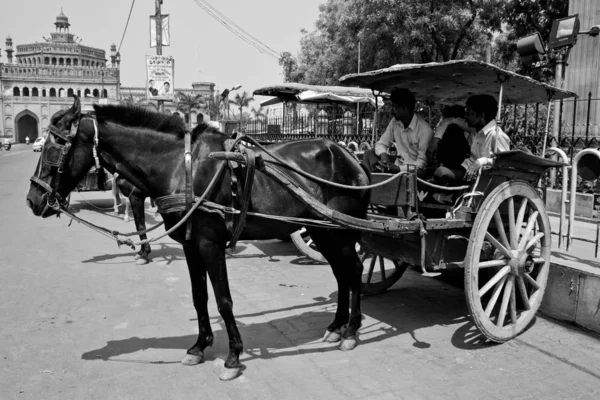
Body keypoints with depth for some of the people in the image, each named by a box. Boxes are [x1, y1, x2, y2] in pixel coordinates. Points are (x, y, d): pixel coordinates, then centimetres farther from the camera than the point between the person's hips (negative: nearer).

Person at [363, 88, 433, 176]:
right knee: (368, 154, -9)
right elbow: (381, 144, 7)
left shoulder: (425, 130, -17)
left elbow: (421, 163, -17)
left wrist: (399, 168, -30)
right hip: (397, 166, 6)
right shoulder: (394, 122, 3)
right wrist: (383, 154, -18)